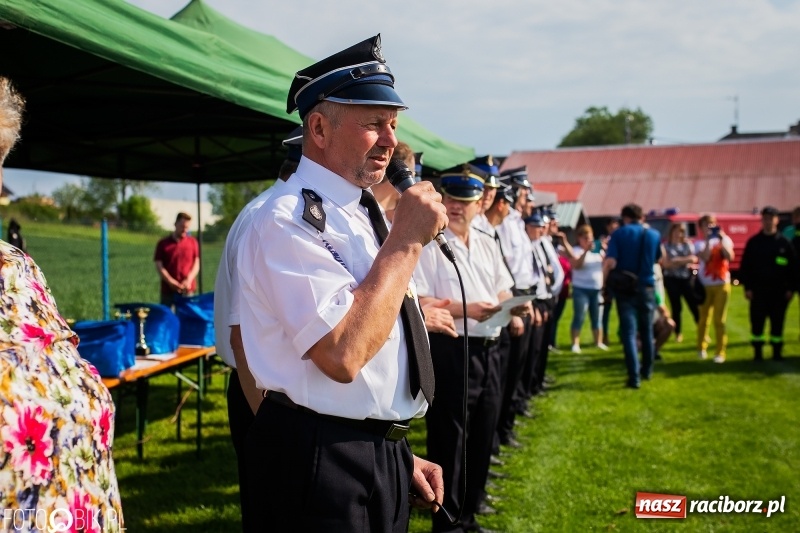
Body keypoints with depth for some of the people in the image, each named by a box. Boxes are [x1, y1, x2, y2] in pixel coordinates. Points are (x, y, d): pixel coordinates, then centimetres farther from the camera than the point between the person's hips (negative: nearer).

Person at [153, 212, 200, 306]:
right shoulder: (163, 244, 3)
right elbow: (159, 266, -1)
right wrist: (171, 282, -13)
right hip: (168, 290, -1)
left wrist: (189, 279, -9)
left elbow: (196, 264, 7)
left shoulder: (193, 242, 8)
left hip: (187, 290, 1)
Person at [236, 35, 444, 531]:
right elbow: (344, 355, -28)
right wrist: (405, 240, -22)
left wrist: (402, 455, 17)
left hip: (386, 454, 8)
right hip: (321, 465, -8)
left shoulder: (368, 215, 10)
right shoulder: (288, 221, -17)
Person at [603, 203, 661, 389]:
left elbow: (610, 262, -16)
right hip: (647, 287, 3)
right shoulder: (654, 235, 2)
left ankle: (634, 377, -8)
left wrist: (604, 283, -5)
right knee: (647, 330, 19)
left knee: (629, 332, -2)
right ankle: (647, 370, 33)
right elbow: (659, 259, 16)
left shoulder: (619, 234, -7)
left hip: (625, 289, -3)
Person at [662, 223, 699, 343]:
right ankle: (678, 334, 14)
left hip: (687, 278, 1)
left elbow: (694, 259, -2)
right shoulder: (666, 246, 0)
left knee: (694, 306, -3)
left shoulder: (688, 244, 7)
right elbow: (666, 264, -9)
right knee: (676, 308, 3)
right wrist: (685, 260, -11)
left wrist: (677, 261, -13)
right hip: (672, 279, -1)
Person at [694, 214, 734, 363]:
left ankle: (720, 352, -1)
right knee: (703, 318, 4)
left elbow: (730, 257, -10)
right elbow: (705, 257, -16)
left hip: (722, 284, 0)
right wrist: (708, 240, -17)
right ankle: (701, 348, 21)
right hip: (704, 285, 0)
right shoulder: (699, 243, 3)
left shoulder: (725, 239, 6)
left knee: (720, 320, -3)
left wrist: (721, 241, -14)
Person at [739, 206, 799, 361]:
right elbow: (745, 266, 2)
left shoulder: (784, 243, 3)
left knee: (777, 322, 6)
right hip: (758, 289, 0)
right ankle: (757, 352, 11)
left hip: (779, 290, 0)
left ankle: (777, 352, 15)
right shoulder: (753, 242, 3)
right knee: (757, 322, 2)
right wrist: (747, 287, -4)